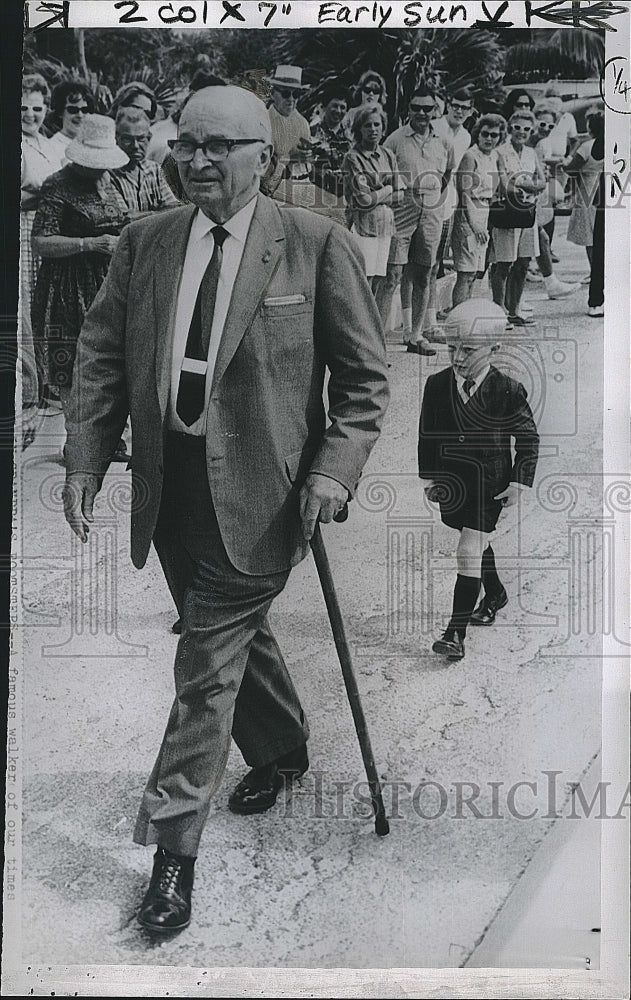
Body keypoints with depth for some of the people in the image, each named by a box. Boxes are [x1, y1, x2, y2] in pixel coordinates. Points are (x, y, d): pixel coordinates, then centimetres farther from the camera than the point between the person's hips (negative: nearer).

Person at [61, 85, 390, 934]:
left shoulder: (317, 244, -5)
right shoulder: (144, 243, 8)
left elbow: (365, 376, -3)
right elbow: (101, 356, 9)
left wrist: (334, 469, -15)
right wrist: (85, 460, -2)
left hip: (257, 490, -5)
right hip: (170, 483, 5)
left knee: (210, 658, -4)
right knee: (234, 634, 20)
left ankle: (173, 845, 10)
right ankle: (281, 751, 47)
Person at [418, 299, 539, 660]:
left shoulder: (508, 390, -13)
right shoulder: (437, 385, -4)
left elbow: (528, 438, -3)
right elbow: (428, 435, 6)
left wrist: (521, 481, -7)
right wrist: (430, 477, 6)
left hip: (489, 482, -4)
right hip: (453, 479, 5)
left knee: (470, 551, -10)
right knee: (479, 544, 22)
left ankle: (457, 631, -5)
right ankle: (495, 594, 49)